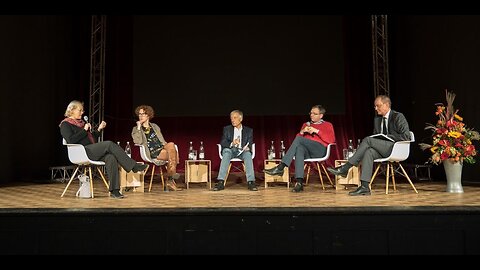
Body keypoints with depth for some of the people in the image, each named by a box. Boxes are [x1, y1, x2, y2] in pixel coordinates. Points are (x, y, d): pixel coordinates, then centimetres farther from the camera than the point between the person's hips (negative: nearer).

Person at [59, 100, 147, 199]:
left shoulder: (81, 122, 28)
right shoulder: (65, 124, 5)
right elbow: (71, 140, -13)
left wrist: (99, 129, 14)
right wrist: (85, 130, -10)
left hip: (92, 151, 7)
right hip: (82, 152, -7)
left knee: (111, 158, -25)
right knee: (109, 144, -27)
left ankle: (114, 190, -30)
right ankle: (134, 166, -27)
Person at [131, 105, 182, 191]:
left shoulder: (155, 126, 24)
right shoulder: (136, 129, 13)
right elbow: (138, 142, -6)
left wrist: (166, 146, 1)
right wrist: (139, 128, -6)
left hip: (162, 148, 4)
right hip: (151, 154, -4)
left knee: (171, 144, -31)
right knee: (172, 154, -29)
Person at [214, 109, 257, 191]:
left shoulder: (249, 130, 13)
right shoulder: (227, 129, 11)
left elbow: (250, 143, 6)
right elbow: (222, 143, 1)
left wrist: (247, 147, -20)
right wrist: (232, 143, -21)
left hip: (242, 151, 0)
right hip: (230, 150, 0)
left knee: (248, 153, -34)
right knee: (226, 151, -36)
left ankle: (251, 182, -42)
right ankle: (220, 182, -44)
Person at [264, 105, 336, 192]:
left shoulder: (327, 125, 18)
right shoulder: (306, 124, 30)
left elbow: (331, 140, 0)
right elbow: (298, 138, 22)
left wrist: (316, 131, -6)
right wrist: (302, 132, 3)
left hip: (320, 150, -3)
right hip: (307, 152, 3)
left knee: (299, 139, -28)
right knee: (299, 149, -36)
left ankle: (280, 167, -35)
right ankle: (299, 183, -48)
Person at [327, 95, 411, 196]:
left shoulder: (398, 117, -2)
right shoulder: (377, 119, 18)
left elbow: (406, 136, -10)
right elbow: (376, 136, 25)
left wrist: (387, 136, -15)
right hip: (382, 149, 6)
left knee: (368, 139, -26)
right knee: (369, 152, -29)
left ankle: (345, 168, -28)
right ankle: (364, 187, -38)